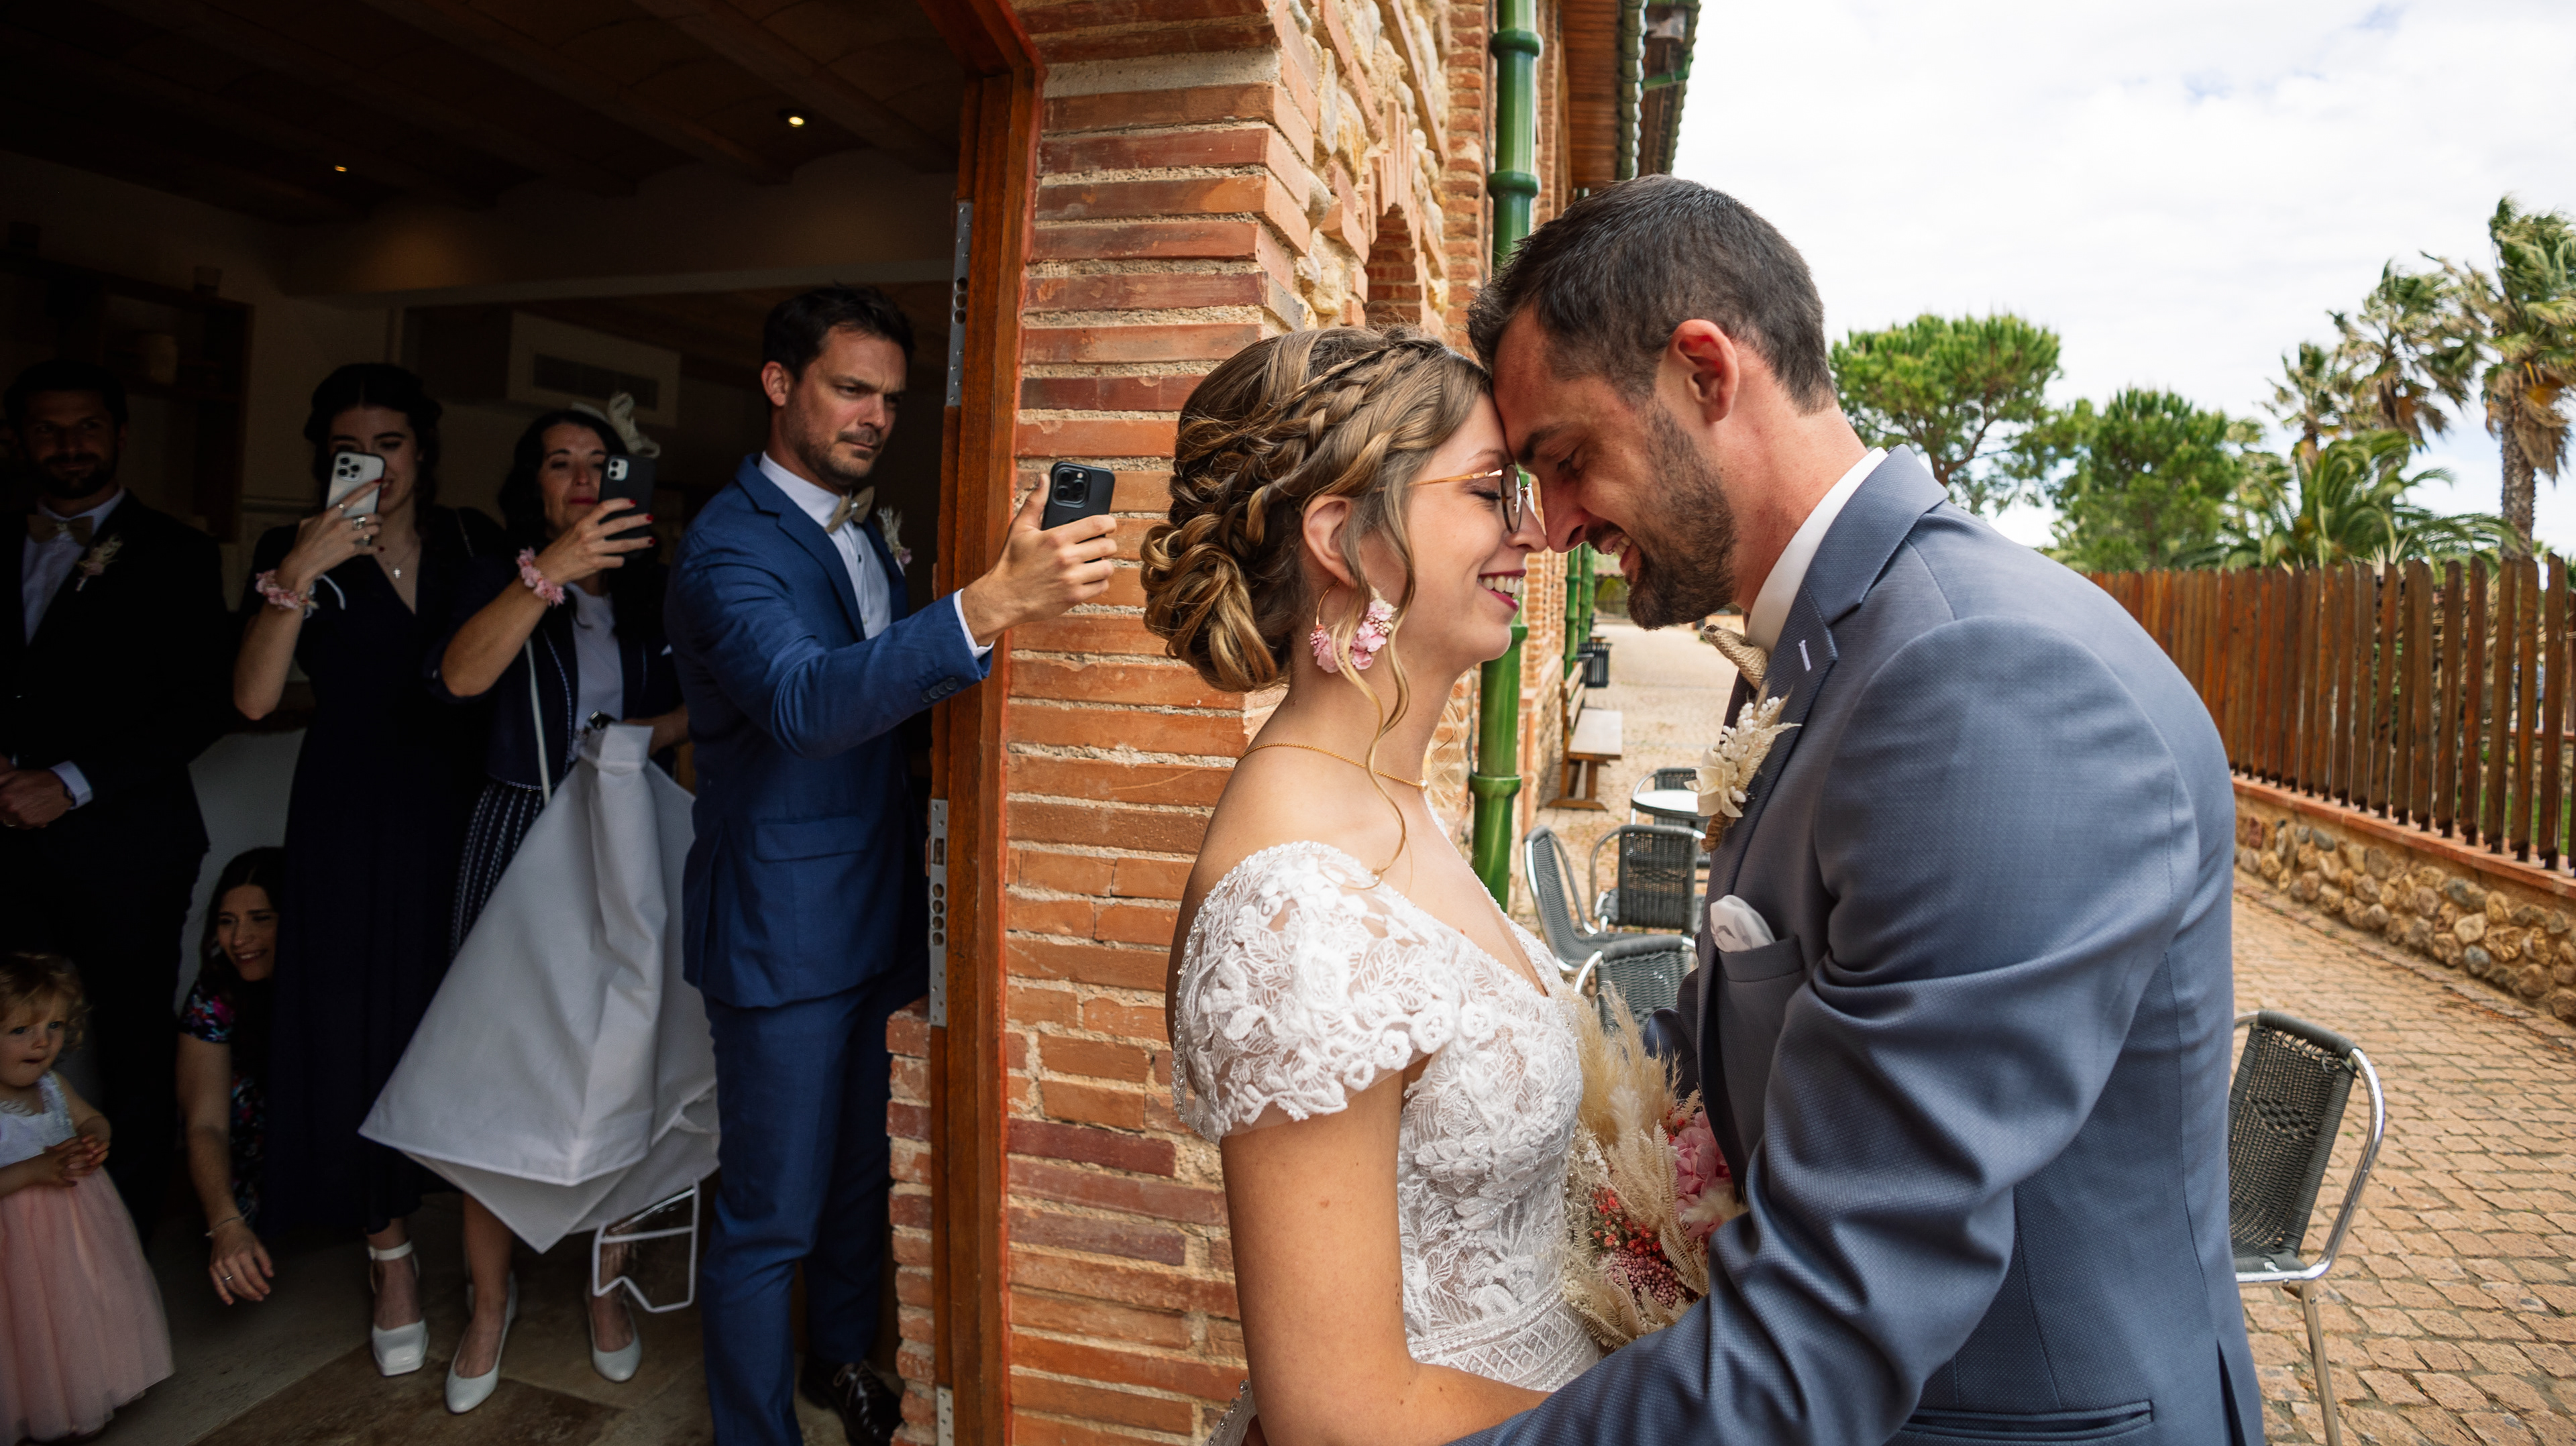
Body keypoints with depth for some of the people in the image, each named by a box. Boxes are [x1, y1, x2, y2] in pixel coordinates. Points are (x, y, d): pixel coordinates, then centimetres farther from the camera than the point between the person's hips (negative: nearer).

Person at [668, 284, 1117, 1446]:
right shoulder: (731, 544, -17)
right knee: (770, 1216, 5)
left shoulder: (866, 534, 12)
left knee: (861, 1167, 22)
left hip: (877, 912, 8)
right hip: (784, 930, -8)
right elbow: (806, 703, -36)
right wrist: (991, 604, -47)